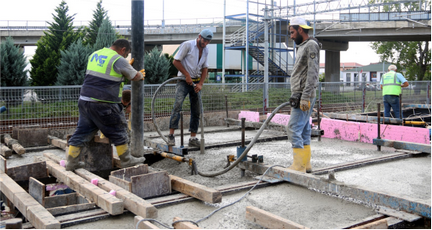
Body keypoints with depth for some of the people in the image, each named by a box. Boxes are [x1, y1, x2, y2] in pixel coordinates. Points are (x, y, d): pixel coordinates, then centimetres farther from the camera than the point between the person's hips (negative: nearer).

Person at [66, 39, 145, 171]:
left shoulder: (94, 55, 16)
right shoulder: (118, 60, -8)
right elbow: (135, 77, 1)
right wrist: (141, 75, 25)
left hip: (84, 99, 7)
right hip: (103, 104, -7)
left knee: (82, 131, 14)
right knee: (118, 131, 7)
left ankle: (71, 162, 18)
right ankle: (126, 160, 17)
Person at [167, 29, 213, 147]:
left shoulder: (205, 50, 12)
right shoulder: (187, 45, -7)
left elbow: (204, 68, 15)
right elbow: (176, 61, -10)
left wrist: (200, 84, 1)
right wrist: (187, 75, -15)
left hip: (196, 83, 6)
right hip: (184, 81, -6)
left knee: (196, 111, 5)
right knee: (178, 105, -23)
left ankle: (193, 138, 11)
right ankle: (171, 135, -20)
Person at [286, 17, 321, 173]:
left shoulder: (311, 45, -9)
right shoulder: (302, 47, 22)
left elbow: (312, 73, -18)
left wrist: (305, 97, -24)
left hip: (304, 96, -10)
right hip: (299, 96, 10)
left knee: (294, 129, -14)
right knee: (303, 130, 10)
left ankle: (299, 166, -11)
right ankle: (305, 164, 15)